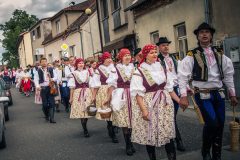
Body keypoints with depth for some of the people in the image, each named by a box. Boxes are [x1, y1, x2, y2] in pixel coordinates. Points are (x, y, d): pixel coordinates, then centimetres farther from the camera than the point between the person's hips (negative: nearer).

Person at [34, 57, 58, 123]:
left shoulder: (51, 69, 8)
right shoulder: (38, 71, 2)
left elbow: (56, 77, 10)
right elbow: (36, 79, -5)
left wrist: (53, 79, -13)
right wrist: (37, 86, -22)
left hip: (50, 87, 1)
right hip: (43, 88, -1)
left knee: (52, 103, -5)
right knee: (45, 104, 2)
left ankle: (51, 118, -1)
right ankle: (46, 115, 27)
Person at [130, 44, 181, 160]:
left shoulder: (161, 68, 8)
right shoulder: (139, 71, -7)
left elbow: (169, 88, 12)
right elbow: (138, 93, -12)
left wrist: (179, 101, 7)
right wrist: (143, 110, -20)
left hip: (164, 104, 4)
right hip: (149, 105, -4)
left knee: (167, 133, 4)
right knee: (150, 134, 5)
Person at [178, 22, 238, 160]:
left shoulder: (220, 54, 9)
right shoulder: (192, 56, -5)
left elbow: (228, 75, 14)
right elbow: (183, 77, -8)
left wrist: (232, 94, 13)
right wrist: (184, 96, -15)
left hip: (219, 93, 5)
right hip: (203, 94, -5)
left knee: (220, 125, 6)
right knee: (212, 123, -17)